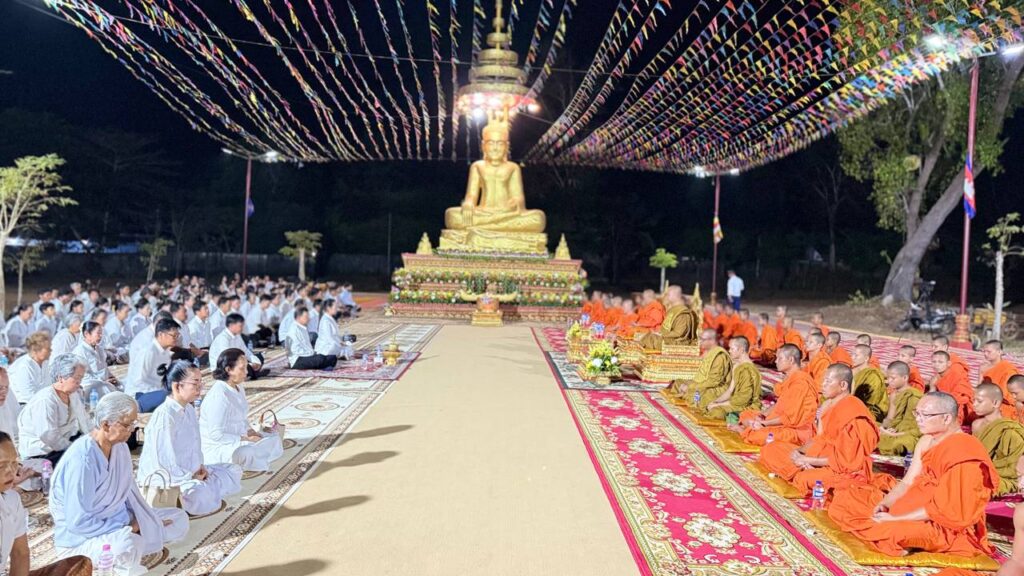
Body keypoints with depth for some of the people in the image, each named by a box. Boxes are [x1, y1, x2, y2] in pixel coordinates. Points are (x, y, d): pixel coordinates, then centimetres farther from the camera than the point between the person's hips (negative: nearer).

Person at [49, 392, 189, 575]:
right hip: (80, 538, -9)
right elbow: (78, 523, -27)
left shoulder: (119, 447, -2)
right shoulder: (82, 459, -28)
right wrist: (127, 528, -20)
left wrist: (146, 520, -3)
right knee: (129, 545, -39)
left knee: (179, 520, 5)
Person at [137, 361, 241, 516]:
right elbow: (165, 462, -25)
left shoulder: (189, 410, 7)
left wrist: (200, 468, 1)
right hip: (163, 478, -10)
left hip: (190, 473, 10)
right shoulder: (164, 416, -23)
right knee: (203, 499, -36)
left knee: (235, 471, 6)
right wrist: (191, 478, -15)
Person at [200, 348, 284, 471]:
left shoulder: (237, 388, 4)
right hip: (217, 447, -10)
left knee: (274, 438, 4)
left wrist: (250, 431, -2)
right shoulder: (218, 396, -24)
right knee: (248, 453, -35)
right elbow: (216, 434, -25)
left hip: (237, 438, 10)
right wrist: (246, 439, -20)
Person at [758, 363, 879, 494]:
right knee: (771, 450, 2)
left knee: (806, 479, -39)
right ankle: (807, 470, -14)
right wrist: (800, 450, -7)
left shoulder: (852, 412, -20)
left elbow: (845, 460, -20)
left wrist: (808, 460, -17)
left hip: (845, 470, -9)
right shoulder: (828, 405, 6)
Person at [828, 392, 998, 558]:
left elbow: (944, 509, -23)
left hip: (946, 526, -9)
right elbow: (907, 482, 8)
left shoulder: (961, 451, -21)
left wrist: (895, 518, -22)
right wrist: (884, 504, -10)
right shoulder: (927, 441, 7)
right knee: (844, 498, 4)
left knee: (890, 531, -39)